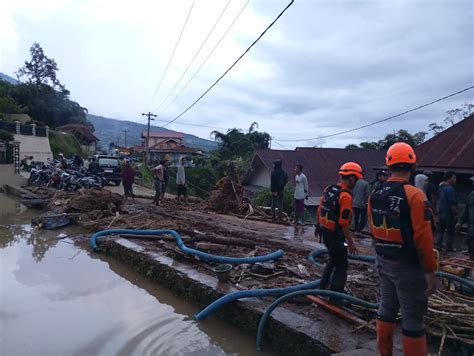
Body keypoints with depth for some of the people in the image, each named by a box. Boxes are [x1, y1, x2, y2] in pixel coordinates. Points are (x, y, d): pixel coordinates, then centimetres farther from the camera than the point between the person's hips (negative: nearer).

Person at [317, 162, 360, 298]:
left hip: (325, 232, 8)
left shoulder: (328, 189, 4)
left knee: (334, 259, 26)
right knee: (341, 266, 7)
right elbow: (344, 224, -23)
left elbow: (320, 211, 11)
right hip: (336, 235, -8)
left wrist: (321, 227, 24)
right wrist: (351, 243, -15)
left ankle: (323, 286, 36)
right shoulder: (346, 196, -22)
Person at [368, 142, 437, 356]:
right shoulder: (414, 195, -19)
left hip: (384, 262, 7)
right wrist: (430, 271, -11)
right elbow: (423, 238, -20)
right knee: (413, 318, 5)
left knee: (386, 307, 19)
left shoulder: (375, 194, 2)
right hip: (408, 267, -6)